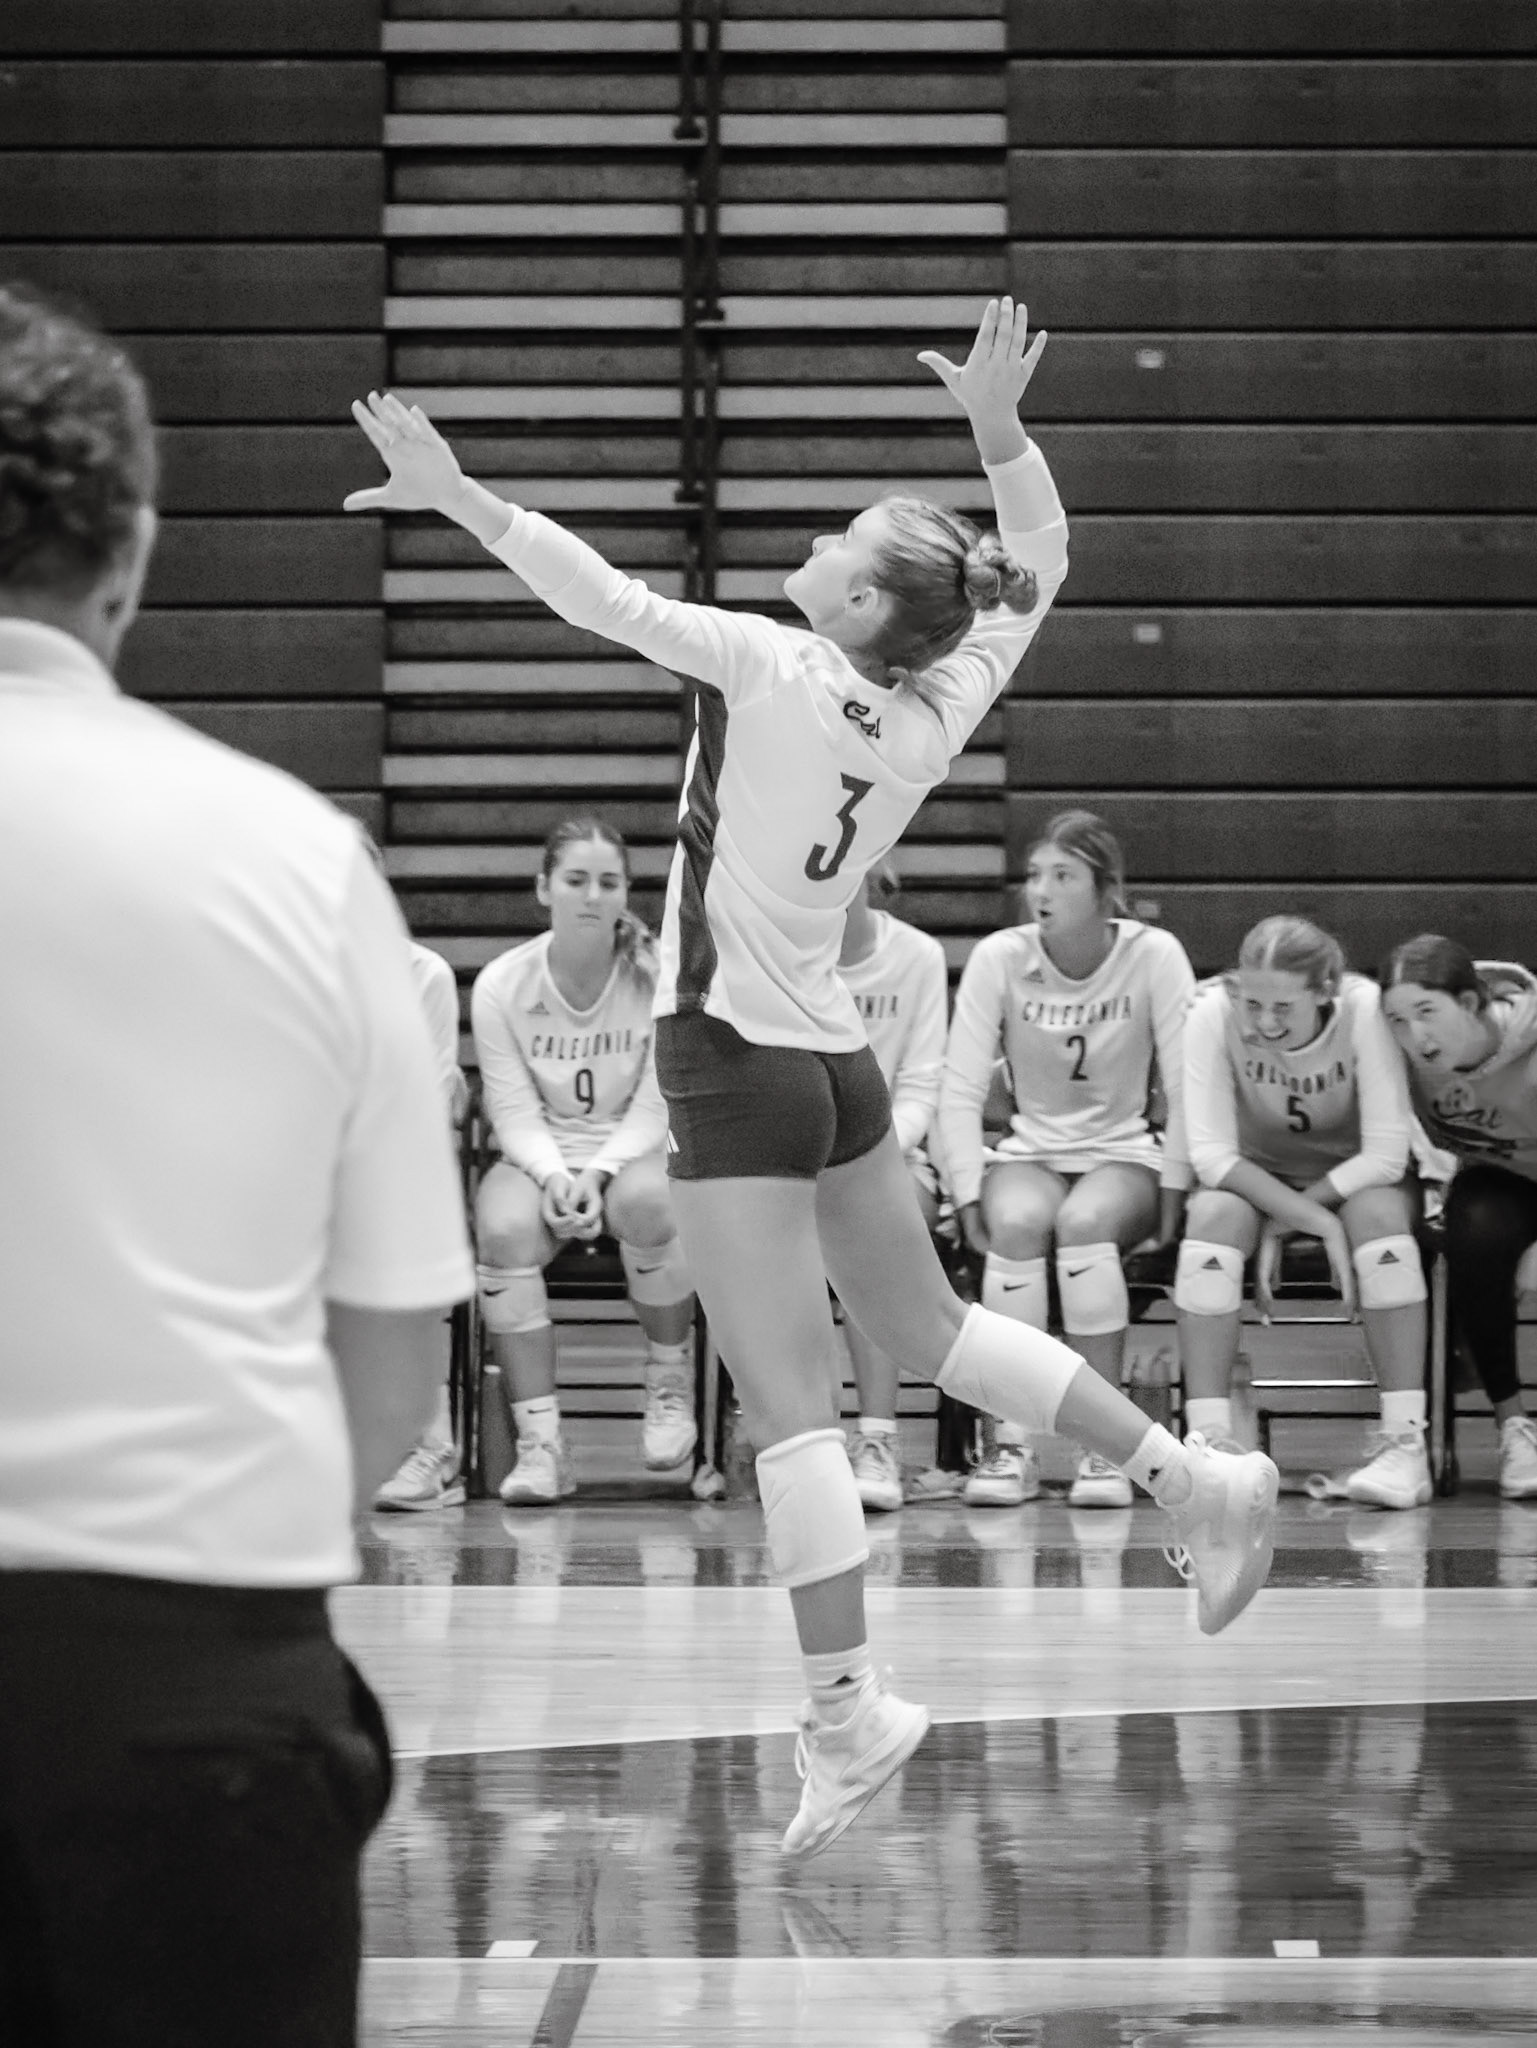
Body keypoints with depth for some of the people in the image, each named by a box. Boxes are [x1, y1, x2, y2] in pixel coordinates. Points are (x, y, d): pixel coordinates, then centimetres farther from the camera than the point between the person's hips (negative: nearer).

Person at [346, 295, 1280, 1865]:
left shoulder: (779, 672, -16)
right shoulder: (937, 710, 1)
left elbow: (604, 600, -21)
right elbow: (1037, 559, 17)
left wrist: (455, 496, -19)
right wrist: (999, 426, 10)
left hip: (738, 1069, -7)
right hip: (837, 1065, 7)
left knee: (787, 1405, -7)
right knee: (928, 1327, 24)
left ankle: (845, 1713, -8)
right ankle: (1193, 1482, 23)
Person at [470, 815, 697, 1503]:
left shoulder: (659, 976, -6)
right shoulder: (501, 984, -3)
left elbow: (656, 1106, -7)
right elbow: (516, 1112, -4)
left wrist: (598, 1173, -22)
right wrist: (554, 1177, -23)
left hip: (636, 1148, -1)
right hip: (538, 1155, 1)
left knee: (643, 1201, -37)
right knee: (505, 1229, -33)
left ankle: (671, 1384, -11)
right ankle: (539, 1442, -28)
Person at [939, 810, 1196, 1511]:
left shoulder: (1154, 956, -9)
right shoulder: (998, 958, -6)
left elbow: (1185, 1086, -6)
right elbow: (960, 1091, -5)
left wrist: (1172, 1191, -10)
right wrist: (970, 1196, -13)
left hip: (1125, 1151, -1)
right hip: (1030, 1150, 1)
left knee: (1086, 1220, -35)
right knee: (1018, 1222, -34)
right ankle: (1012, 1445, -29)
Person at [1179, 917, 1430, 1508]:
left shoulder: (1364, 1010, -27)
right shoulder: (1212, 1014, -24)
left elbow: (1387, 1155, -25)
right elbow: (1211, 1154, -24)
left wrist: (1282, 1221, -27)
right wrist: (1316, 1221, -32)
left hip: (1357, 1179, -1)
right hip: (1255, 1177, 1)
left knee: (1378, 1214, -34)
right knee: (1213, 1215, -31)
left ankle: (1406, 1443, -33)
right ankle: (1207, 1438, -32)